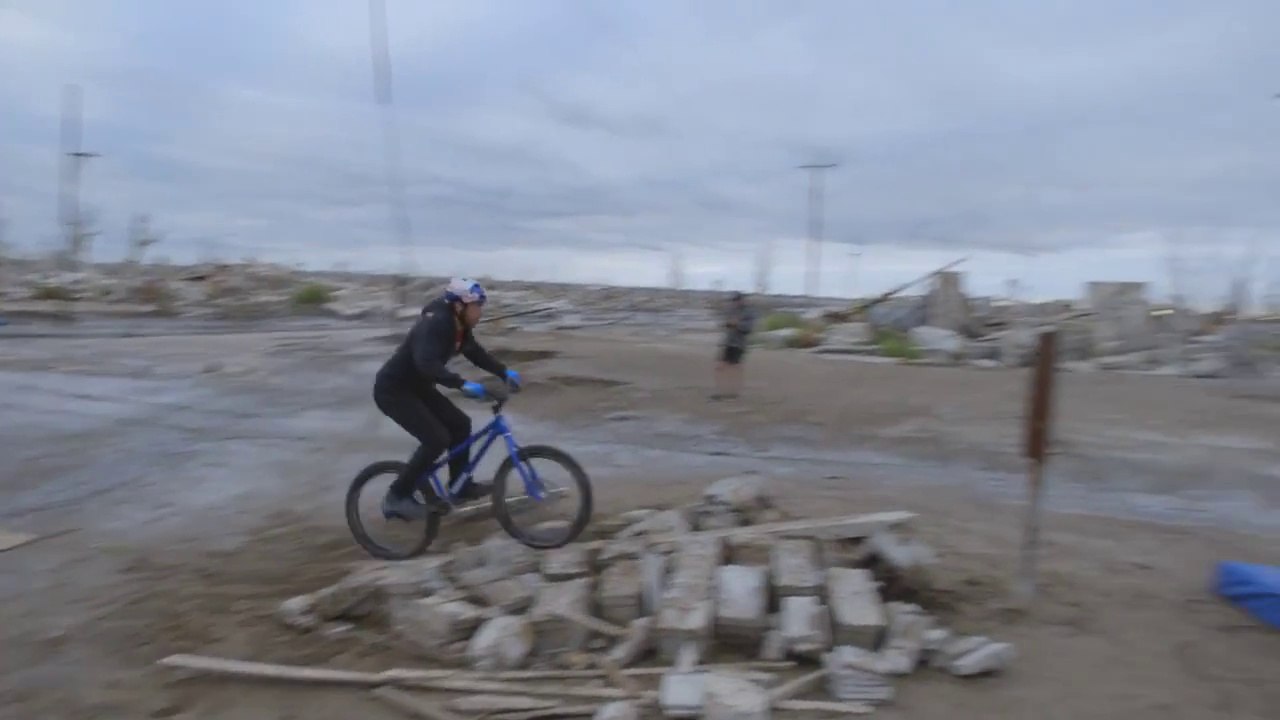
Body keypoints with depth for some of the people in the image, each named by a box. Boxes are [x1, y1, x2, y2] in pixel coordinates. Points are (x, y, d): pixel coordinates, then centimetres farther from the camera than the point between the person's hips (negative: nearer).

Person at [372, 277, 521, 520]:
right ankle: (397, 497, -6)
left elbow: (476, 353, 13)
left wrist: (505, 372, 3)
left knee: (460, 424, 6)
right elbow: (426, 364, -42)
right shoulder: (435, 323, -28)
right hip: (393, 390, -9)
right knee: (437, 439, -17)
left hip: (417, 387, 9)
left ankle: (460, 485, 20)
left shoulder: (458, 326, -1)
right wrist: (462, 385, -50)